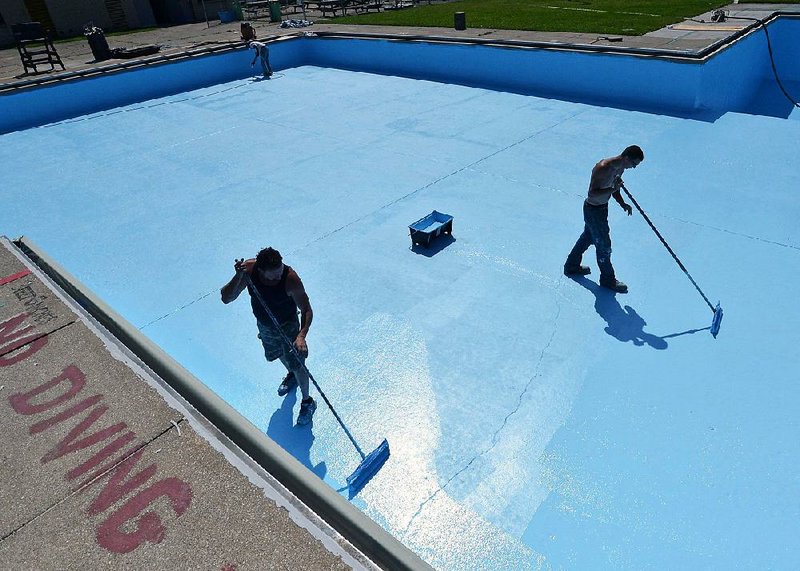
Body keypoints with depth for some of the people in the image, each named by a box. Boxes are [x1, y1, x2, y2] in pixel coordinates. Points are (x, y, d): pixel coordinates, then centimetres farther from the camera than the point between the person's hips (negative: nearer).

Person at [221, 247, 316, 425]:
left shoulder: (290, 278, -36)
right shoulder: (248, 269, -26)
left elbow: (306, 310, -29)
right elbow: (226, 298, -27)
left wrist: (301, 335, -44)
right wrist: (238, 277, -43)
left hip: (288, 326, -4)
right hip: (264, 325, 5)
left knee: (297, 365, 5)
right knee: (277, 354, 29)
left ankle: (307, 402, 32)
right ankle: (291, 376, 62)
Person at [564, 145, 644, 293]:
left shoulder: (619, 168, -1)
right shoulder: (603, 169, -30)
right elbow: (592, 193, -32)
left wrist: (622, 203, -1)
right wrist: (612, 188, -37)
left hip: (602, 208, 10)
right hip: (593, 210, -10)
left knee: (588, 237, 25)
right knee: (604, 245, 4)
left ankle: (571, 266, 44)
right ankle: (608, 279, 22)